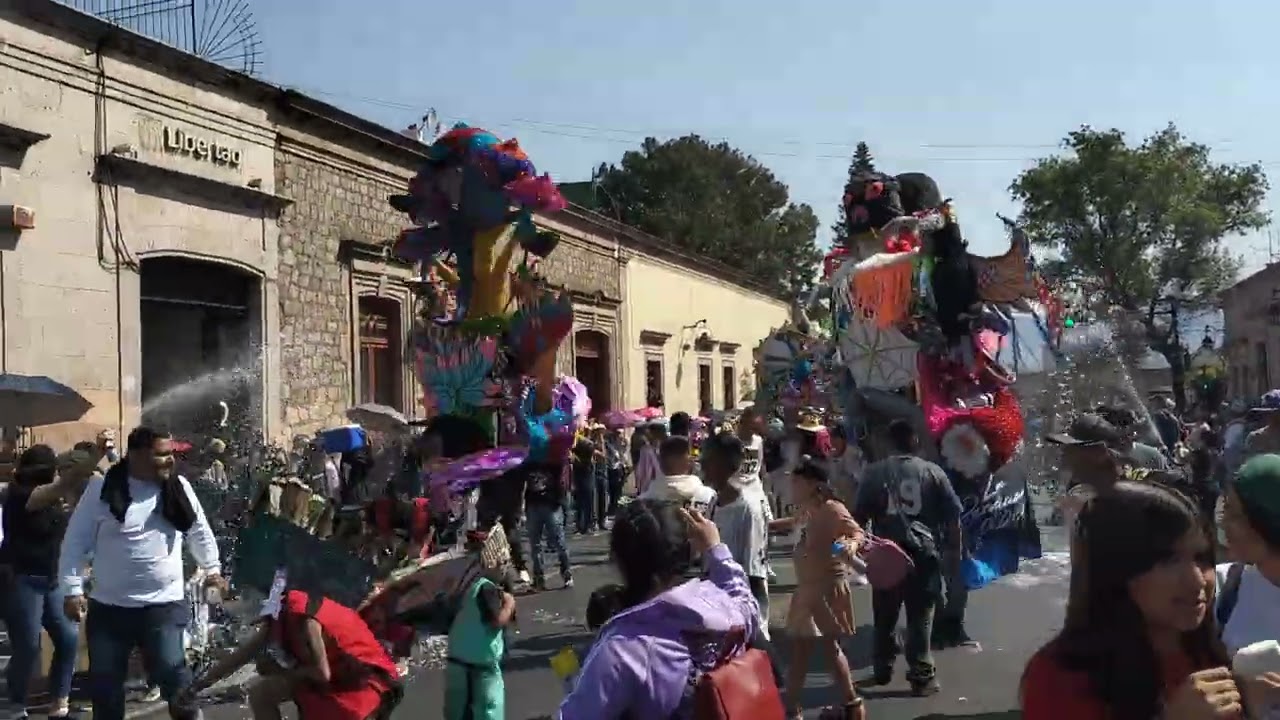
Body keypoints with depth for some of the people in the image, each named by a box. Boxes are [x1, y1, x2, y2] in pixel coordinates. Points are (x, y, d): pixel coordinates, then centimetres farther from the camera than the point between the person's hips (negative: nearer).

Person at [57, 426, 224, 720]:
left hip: (164, 605, 0)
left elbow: (200, 532, 16)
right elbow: (76, 541, -2)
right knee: (104, 683, 11)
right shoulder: (102, 489, -6)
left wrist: (212, 569, 21)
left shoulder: (180, 487, 1)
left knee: (172, 673, -7)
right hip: (108, 607, 0)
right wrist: (73, 590, -7)